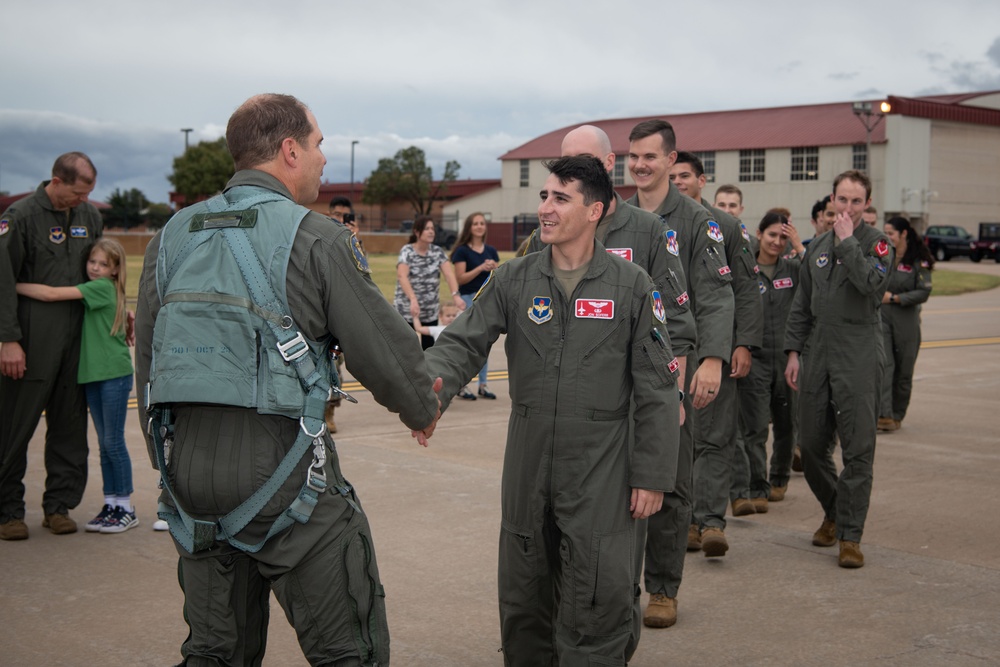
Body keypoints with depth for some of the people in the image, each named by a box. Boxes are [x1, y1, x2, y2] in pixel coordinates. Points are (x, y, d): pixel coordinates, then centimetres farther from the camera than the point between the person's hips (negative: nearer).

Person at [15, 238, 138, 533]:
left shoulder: (103, 287, -12)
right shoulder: (91, 291, 13)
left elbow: (51, 294, -18)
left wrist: (12, 286, -14)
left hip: (114, 374, -8)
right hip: (92, 374, 8)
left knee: (114, 442, -2)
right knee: (104, 443, 11)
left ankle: (126, 508, 6)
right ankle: (110, 504, 18)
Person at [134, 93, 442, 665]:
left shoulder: (173, 237, 10)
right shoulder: (315, 238, -8)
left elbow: (147, 358, 14)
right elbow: (383, 346, -5)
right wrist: (423, 409, 15)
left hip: (188, 466, 7)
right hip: (280, 465, -6)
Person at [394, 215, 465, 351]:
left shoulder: (438, 252, 3)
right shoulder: (407, 252, -8)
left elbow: (449, 274, -12)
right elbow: (402, 276, -25)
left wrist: (456, 295, -32)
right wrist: (413, 299, -42)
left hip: (431, 313, 4)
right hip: (406, 312, -4)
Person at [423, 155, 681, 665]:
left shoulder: (631, 286, -4)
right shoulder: (513, 279, 3)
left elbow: (656, 392, -3)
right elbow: (463, 342, -3)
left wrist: (652, 475, -5)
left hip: (601, 473, -3)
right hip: (527, 468, 3)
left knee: (595, 603, -1)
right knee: (523, 595, 15)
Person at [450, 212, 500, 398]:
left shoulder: (491, 251, 10)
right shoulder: (462, 251, -5)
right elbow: (460, 278, -12)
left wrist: (494, 267, -8)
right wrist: (481, 268, -21)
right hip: (469, 299, -5)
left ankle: (483, 385, 15)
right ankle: (461, 385, 4)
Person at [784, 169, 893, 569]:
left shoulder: (877, 243, -1)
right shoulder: (817, 247, 15)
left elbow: (873, 283, -22)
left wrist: (848, 241, -15)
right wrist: (794, 351, 11)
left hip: (859, 358, -5)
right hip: (817, 354, 5)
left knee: (858, 449, -6)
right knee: (812, 446, 8)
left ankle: (850, 535, -1)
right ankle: (833, 512, 30)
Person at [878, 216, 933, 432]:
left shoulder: (918, 261, -3)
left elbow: (924, 292, -8)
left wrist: (894, 298, -13)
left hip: (906, 320, -2)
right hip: (880, 317, 2)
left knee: (903, 370, 5)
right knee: (883, 365, -12)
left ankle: (897, 415, 19)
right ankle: (884, 415, -18)